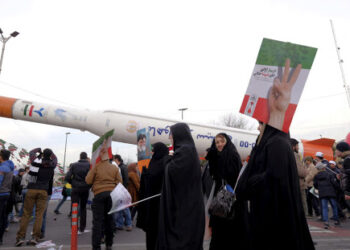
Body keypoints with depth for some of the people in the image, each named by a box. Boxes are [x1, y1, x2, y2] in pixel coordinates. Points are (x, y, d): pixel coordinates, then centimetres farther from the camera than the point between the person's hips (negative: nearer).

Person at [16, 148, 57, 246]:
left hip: (31, 189, 0)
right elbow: (55, 158, 26)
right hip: (43, 191, 0)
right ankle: (35, 237, -1)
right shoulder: (52, 165, 2)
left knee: (26, 213, 6)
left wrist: (39, 150, 36)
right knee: (39, 214, 3)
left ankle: (20, 237, 5)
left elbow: (31, 152, 23)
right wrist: (50, 152, 32)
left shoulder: (36, 160, 1)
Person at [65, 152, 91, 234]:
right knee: (83, 208, 14)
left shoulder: (74, 165, -2)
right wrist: (89, 185, 4)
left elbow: (67, 178, -6)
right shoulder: (90, 165, -7)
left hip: (75, 189, 0)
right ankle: (82, 228, 18)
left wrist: (73, 183, 11)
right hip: (85, 190, 0)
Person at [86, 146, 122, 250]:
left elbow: (88, 181, -2)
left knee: (98, 221, 1)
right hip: (112, 194, 3)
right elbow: (119, 182, 4)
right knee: (109, 219, 13)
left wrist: (91, 171, 13)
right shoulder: (115, 168, 4)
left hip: (99, 194, -3)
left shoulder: (96, 167, -5)